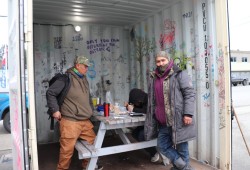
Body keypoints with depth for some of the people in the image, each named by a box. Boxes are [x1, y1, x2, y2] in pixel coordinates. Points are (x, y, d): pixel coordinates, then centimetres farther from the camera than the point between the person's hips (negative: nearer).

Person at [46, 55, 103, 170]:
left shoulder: (84, 79, 14)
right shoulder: (67, 78, -11)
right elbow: (50, 93, -10)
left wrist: (91, 109, 21)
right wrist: (55, 110, -11)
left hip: (85, 121, 8)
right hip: (70, 121, -8)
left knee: (92, 142, 15)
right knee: (68, 148, -1)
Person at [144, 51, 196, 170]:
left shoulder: (179, 74, -6)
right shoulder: (153, 78, 12)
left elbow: (190, 94, -11)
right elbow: (151, 101, 19)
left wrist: (188, 113, -20)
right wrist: (151, 119, 19)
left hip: (178, 121, -6)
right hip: (163, 123, 7)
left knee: (181, 148, 5)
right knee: (162, 145, 11)